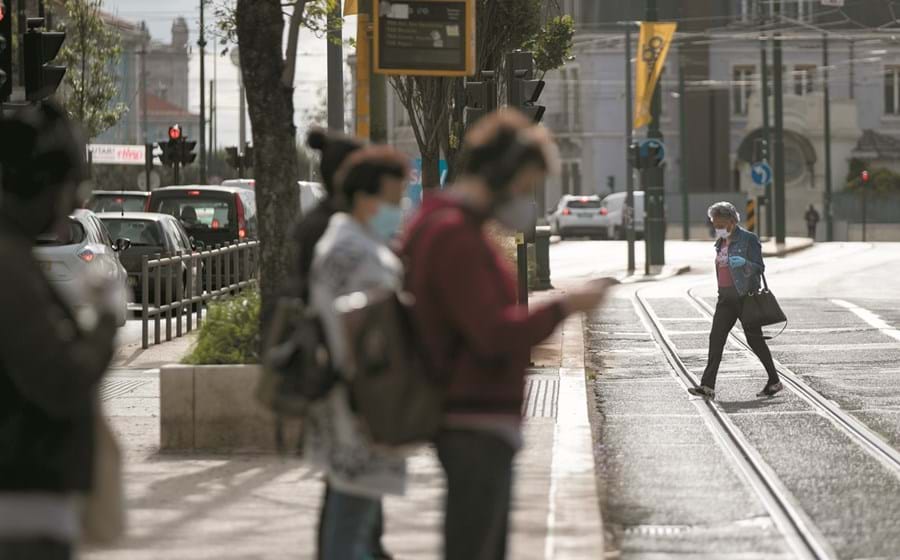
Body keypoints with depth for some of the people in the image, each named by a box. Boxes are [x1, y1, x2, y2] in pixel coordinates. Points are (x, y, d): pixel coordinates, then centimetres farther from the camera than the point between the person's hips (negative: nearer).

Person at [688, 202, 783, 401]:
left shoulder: (748, 239, -8)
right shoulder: (721, 243, 14)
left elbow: (759, 267, -11)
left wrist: (744, 264, -30)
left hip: (745, 296, -7)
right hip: (726, 298, 7)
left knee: (755, 339, 1)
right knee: (716, 338, -5)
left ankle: (774, 382, 15)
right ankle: (708, 386, -10)